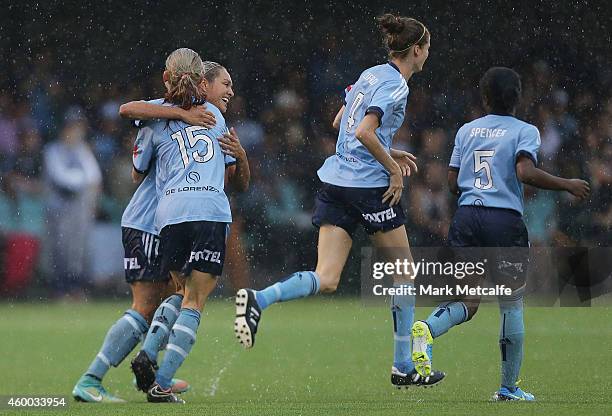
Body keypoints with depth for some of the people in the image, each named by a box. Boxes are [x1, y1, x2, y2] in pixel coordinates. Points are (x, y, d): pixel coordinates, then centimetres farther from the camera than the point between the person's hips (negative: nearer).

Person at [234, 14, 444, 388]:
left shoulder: (371, 75, 16)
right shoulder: (396, 85, -11)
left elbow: (340, 124, 25)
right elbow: (364, 133, -22)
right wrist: (394, 168, -11)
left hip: (334, 184, 8)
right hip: (370, 187, -8)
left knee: (326, 280, -1)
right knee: (404, 273, 9)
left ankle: (258, 300, -27)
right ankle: (403, 367, 14)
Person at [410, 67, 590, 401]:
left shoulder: (466, 130, 12)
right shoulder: (525, 131, -2)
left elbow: (452, 182, 11)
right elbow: (526, 172, -18)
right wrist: (567, 185, -6)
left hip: (467, 217, 4)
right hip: (505, 221, -4)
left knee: (467, 301, 5)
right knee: (512, 304, 8)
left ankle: (427, 329, -28)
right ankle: (508, 386, 12)